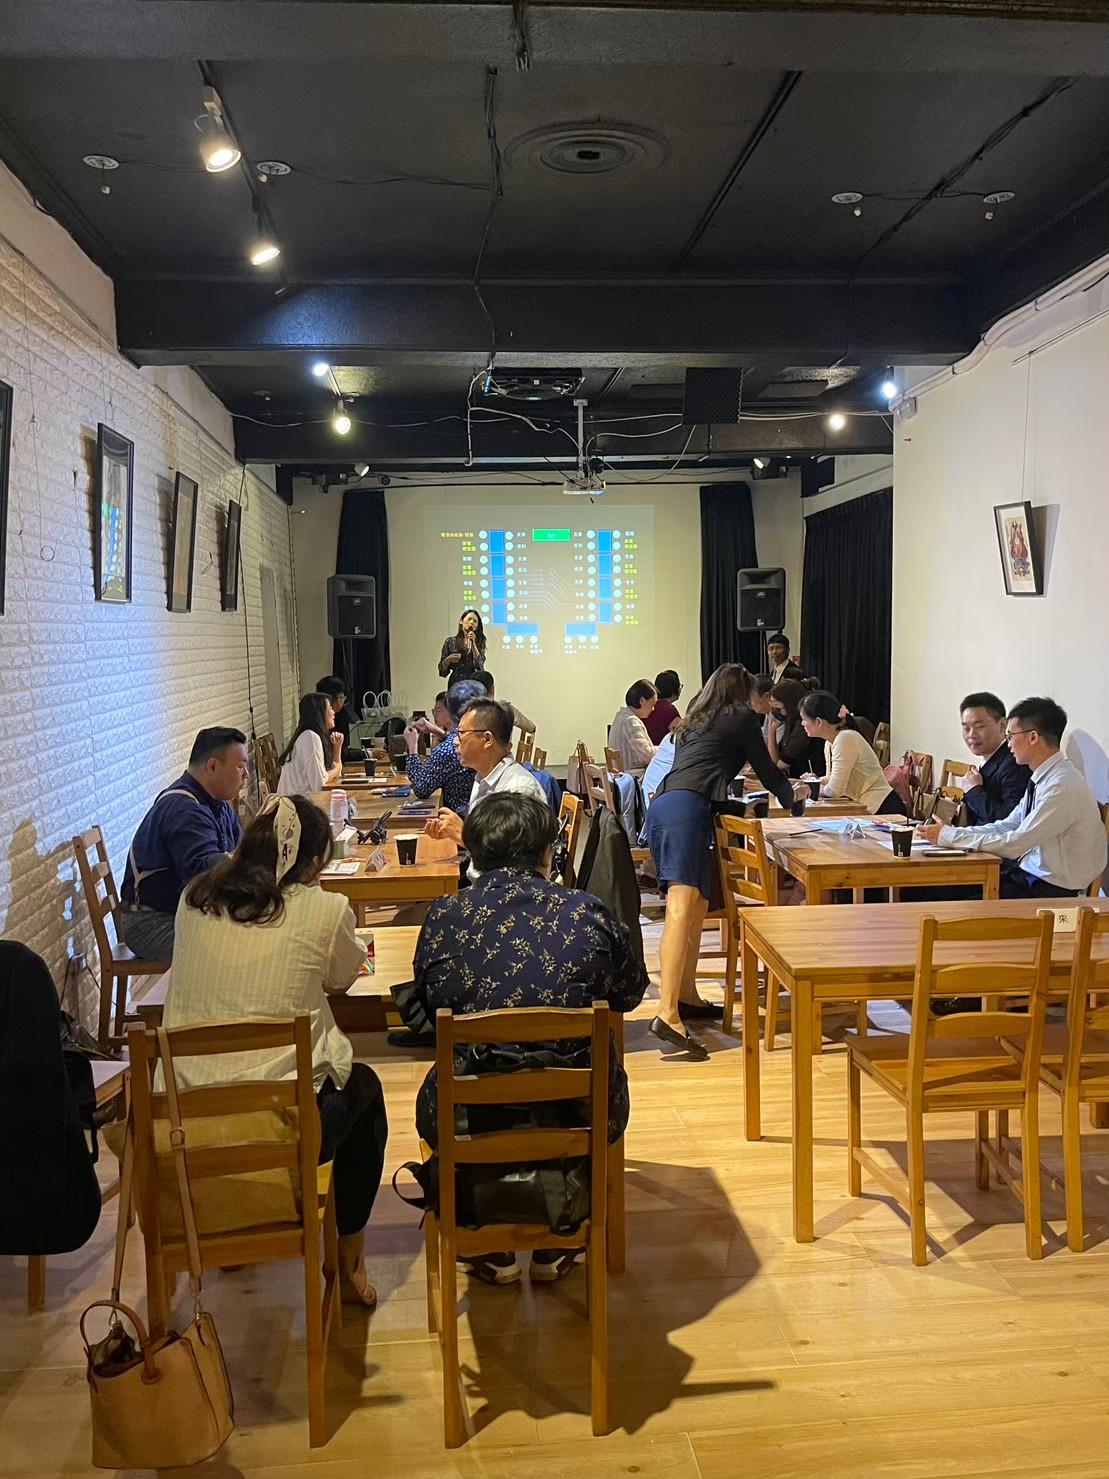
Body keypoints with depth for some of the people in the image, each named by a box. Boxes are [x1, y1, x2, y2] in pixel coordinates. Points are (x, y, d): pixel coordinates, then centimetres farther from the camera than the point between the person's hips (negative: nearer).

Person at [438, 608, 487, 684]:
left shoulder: (479, 642, 10)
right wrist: (449, 659, -10)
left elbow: (479, 665, -5)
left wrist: (473, 643, -6)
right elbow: (442, 670, 9)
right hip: (455, 682, -1)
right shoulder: (450, 642, 9)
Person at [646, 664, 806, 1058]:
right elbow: (767, 771, 19)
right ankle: (667, 1014, -30)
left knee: (697, 904, 16)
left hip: (661, 804, 8)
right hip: (687, 808, -8)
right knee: (683, 905, -19)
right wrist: (791, 793, 41)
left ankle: (686, 997, 19)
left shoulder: (694, 720, 32)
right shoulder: (742, 718, 14)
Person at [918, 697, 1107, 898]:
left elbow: (1014, 845, -24)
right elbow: (1006, 827, 11)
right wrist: (953, 832, -1)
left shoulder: (1062, 787, -23)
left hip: (1052, 890, -8)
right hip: (1029, 871, 8)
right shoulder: (1044, 778, 6)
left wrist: (949, 836, -17)